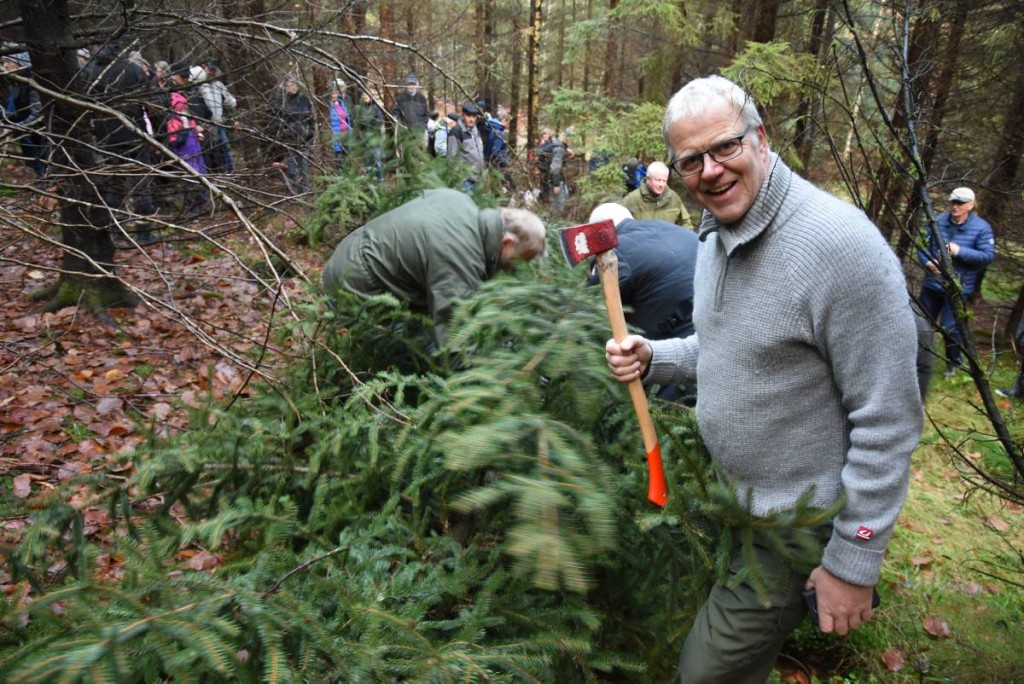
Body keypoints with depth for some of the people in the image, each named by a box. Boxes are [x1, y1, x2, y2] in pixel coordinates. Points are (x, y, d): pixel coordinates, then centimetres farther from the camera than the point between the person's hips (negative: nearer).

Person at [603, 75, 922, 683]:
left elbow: (887, 421, -23)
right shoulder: (716, 234, 1)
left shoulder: (840, 243, -26)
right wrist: (650, 357, -4)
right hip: (731, 496, 8)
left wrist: (855, 563, -17)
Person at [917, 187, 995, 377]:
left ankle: (954, 362, 21)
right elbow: (922, 245, 2)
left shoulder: (982, 228, -9)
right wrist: (927, 262, -17)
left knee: (950, 327, -3)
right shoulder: (938, 222, -3)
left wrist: (960, 251, -24)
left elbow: (988, 256, -12)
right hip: (932, 283, 4)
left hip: (958, 287, -3)